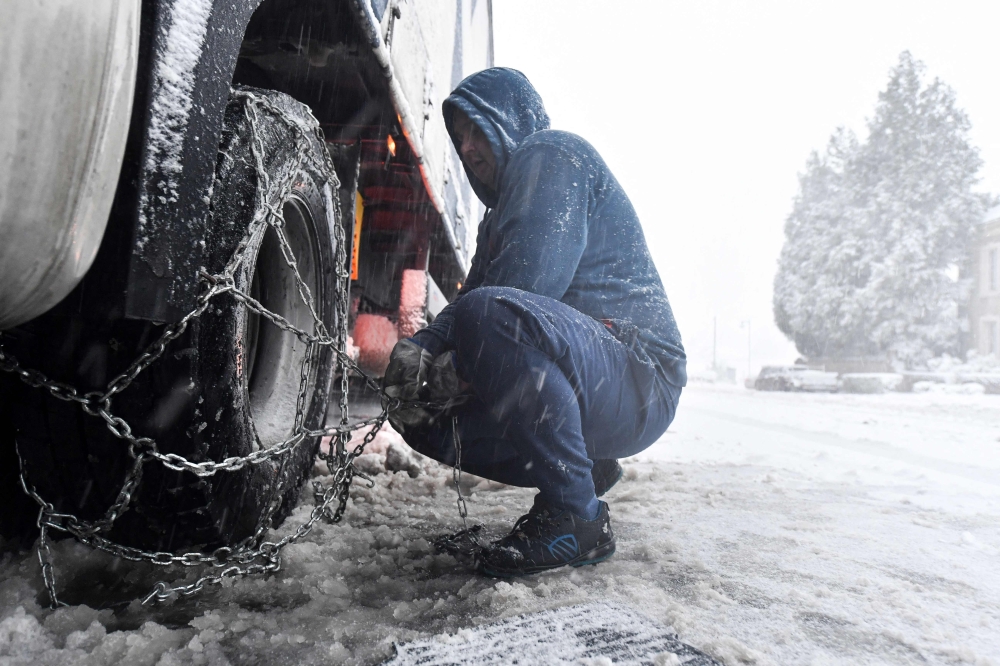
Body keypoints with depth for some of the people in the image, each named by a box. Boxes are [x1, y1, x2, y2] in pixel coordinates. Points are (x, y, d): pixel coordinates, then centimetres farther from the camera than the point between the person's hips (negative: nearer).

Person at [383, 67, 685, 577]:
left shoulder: (553, 154, -5)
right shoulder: (500, 209, 26)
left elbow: (535, 278, -21)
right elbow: (469, 295, 14)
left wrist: (458, 365, -12)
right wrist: (422, 347, -8)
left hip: (638, 381, -10)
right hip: (586, 385, 10)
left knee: (490, 314, -35)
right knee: (423, 417, 6)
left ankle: (577, 519, -20)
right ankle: (586, 468, 12)